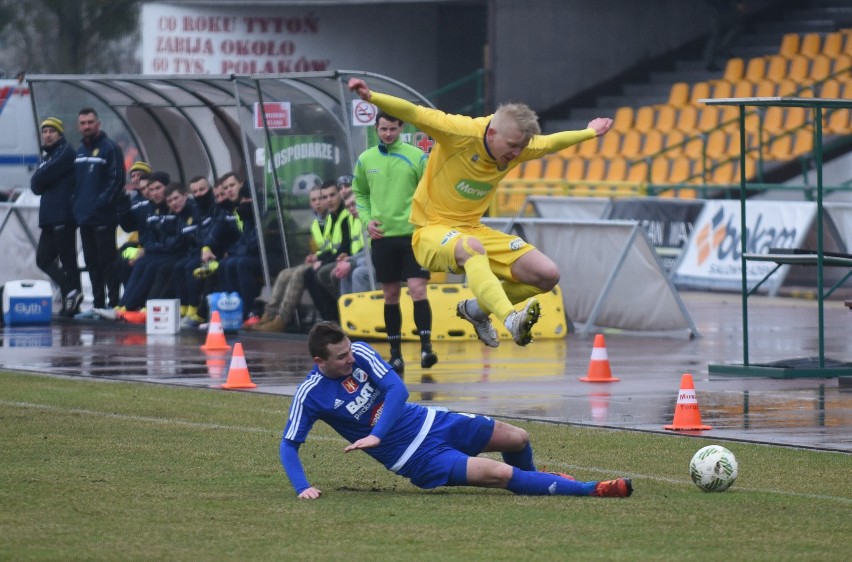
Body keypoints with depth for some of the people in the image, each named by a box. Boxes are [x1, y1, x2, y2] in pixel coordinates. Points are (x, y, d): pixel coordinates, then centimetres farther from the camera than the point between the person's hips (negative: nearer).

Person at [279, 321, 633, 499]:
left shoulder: (361, 354, -6)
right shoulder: (311, 395, -16)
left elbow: (397, 389, -14)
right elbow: (289, 445, -12)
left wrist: (376, 436, -27)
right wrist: (302, 488, -28)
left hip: (429, 423, 5)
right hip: (415, 459, -5)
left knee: (518, 439, 9)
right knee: (500, 474, -18)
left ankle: (532, 482, 46)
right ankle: (591, 490, -9)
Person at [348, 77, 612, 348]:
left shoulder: (519, 145, -1)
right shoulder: (462, 132, -19)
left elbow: (551, 142, 20)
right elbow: (414, 114, -27)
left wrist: (590, 133, 34)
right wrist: (372, 97, -41)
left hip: (473, 230, 7)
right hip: (432, 231, -7)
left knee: (547, 275, -5)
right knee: (471, 247, -42)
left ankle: (476, 309, 16)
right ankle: (511, 320, -58)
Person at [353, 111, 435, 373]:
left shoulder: (416, 156, -1)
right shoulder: (365, 159, 7)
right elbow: (359, 193, 16)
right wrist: (367, 219, 1)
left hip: (412, 234, -3)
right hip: (382, 236, 3)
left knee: (418, 290, -13)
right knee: (390, 296, 7)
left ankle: (426, 346, -11)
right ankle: (395, 354, 13)